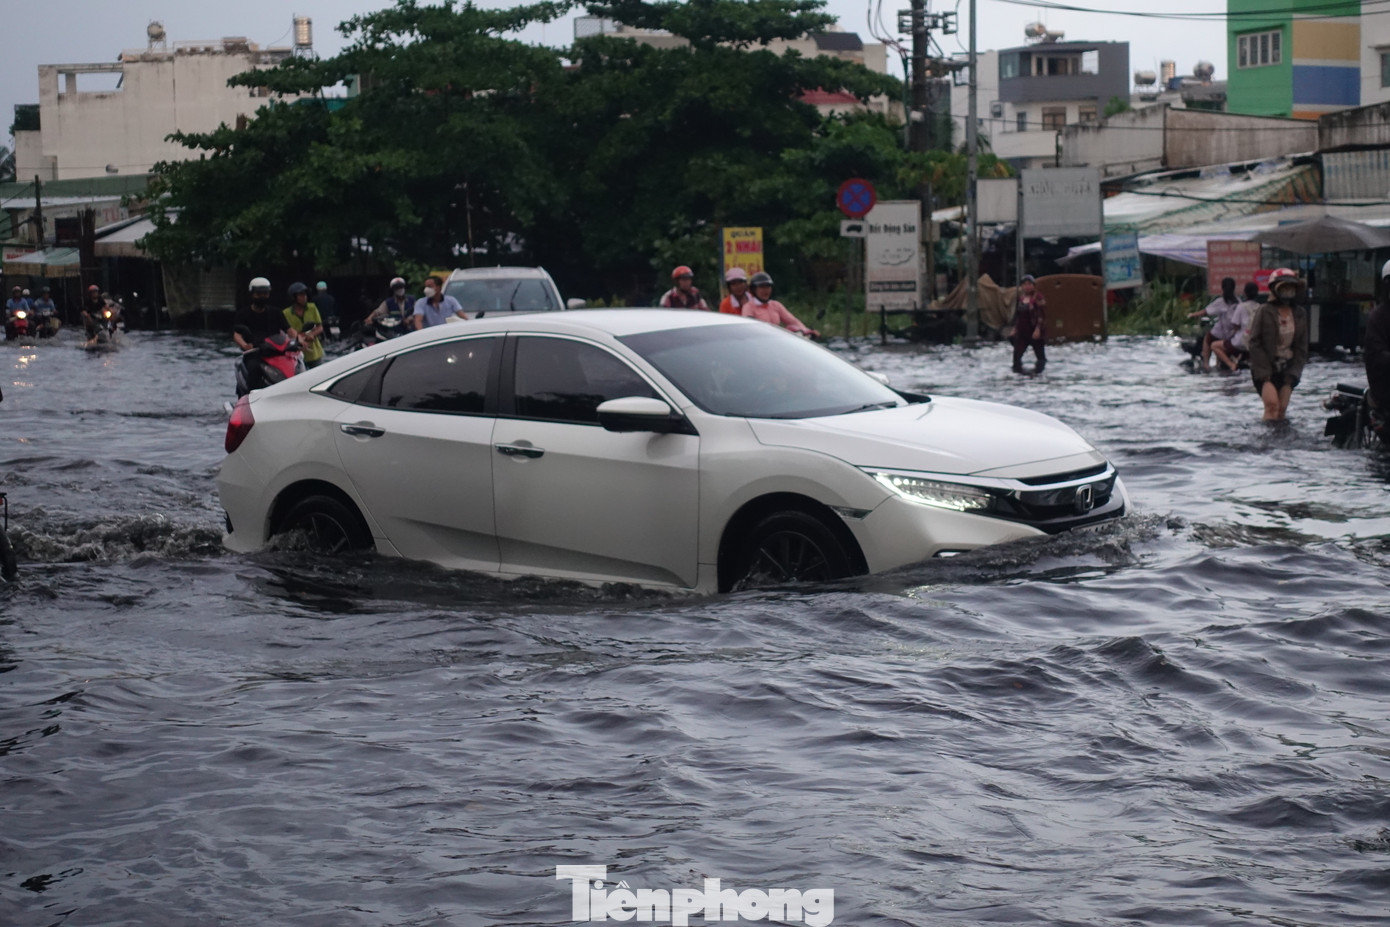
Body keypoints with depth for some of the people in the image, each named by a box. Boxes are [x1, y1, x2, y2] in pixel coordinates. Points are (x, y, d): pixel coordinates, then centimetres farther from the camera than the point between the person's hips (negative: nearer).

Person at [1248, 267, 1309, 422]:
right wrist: (1263, 373, -13)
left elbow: (1301, 347, 8)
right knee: (1272, 404, -18)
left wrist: (1292, 373, -2)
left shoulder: (1300, 314, 4)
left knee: (1282, 409, 2)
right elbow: (1255, 343, -9)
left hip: (1286, 369, 4)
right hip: (1265, 369, -4)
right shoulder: (1265, 312, -10)